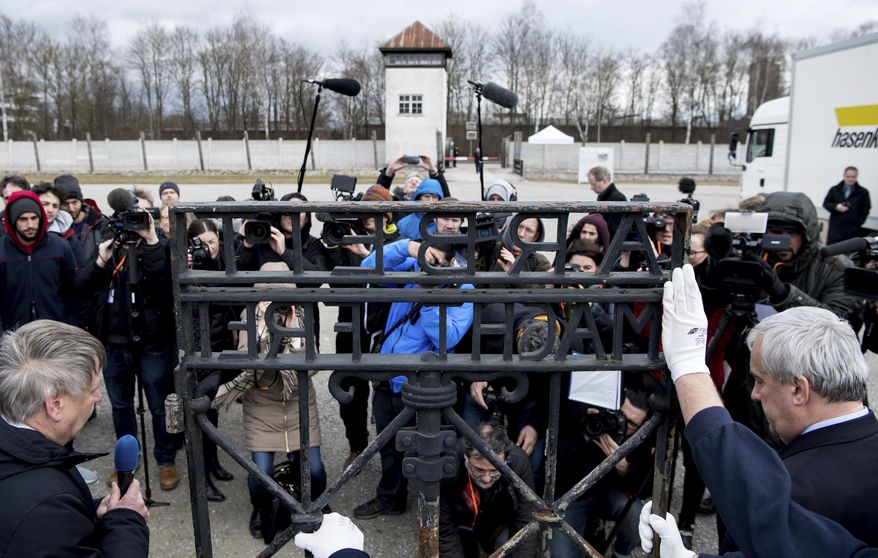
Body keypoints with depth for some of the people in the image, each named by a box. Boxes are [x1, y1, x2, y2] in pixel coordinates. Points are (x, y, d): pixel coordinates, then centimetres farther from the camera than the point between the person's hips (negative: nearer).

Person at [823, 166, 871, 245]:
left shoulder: (863, 192, 5)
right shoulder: (834, 190, 8)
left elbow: (866, 209, 5)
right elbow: (826, 203, 9)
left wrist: (859, 222, -4)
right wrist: (836, 207, -11)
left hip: (853, 230, -1)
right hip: (835, 228, 1)